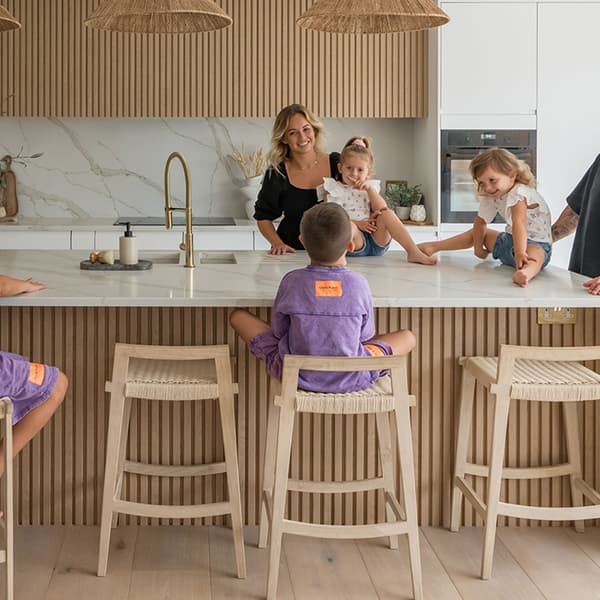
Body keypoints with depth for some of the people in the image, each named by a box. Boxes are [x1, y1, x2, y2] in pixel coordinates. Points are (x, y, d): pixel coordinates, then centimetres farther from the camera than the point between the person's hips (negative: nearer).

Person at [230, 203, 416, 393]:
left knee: (238, 316, 15)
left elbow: (278, 332, -1)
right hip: (352, 380, 1)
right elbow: (365, 335, 1)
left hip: (296, 375, 0)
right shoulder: (358, 284, -11)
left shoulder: (292, 281, -11)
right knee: (408, 336, 20)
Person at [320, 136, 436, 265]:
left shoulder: (369, 188, 21)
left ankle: (414, 252, -27)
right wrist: (356, 224, -17)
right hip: (355, 243, -3)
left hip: (376, 241, 3)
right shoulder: (333, 189, 9)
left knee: (388, 214, -20)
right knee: (348, 226, -33)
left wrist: (370, 190, -7)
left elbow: (382, 210, 4)